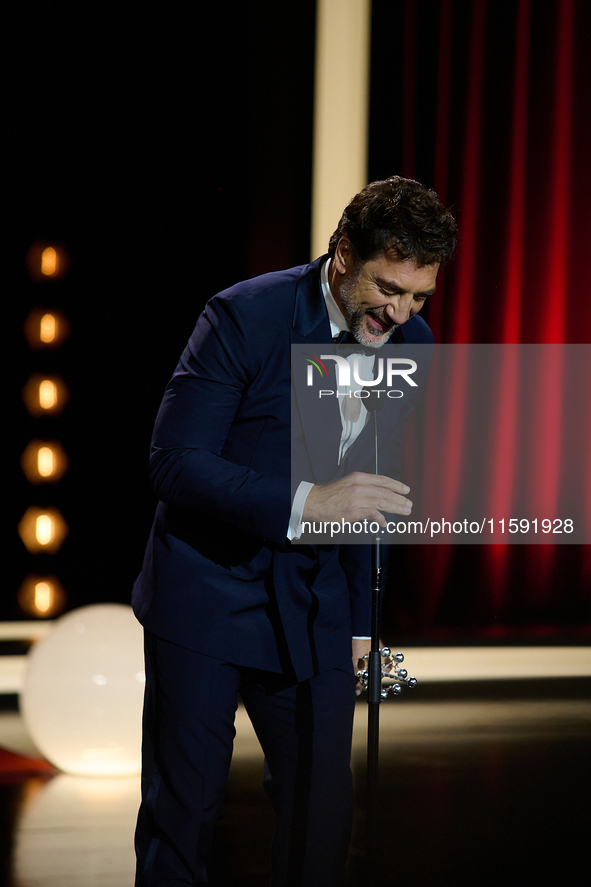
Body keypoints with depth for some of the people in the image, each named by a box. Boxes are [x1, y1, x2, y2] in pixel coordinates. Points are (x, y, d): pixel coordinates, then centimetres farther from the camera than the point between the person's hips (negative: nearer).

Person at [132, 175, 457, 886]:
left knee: (323, 811, 3)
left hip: (314, 610, 4)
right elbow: (174, 463, -21)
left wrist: (359, 622, 12)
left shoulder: (411, 344, 0)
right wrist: (304, 503, -33)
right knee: (183, 808, 2)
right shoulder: (246, 315, -17)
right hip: (209, 594, -4)